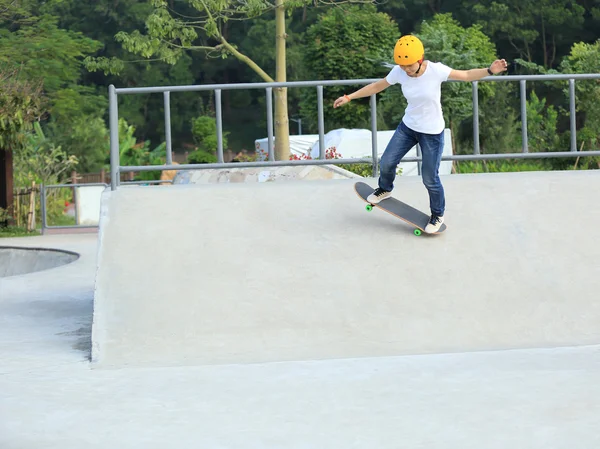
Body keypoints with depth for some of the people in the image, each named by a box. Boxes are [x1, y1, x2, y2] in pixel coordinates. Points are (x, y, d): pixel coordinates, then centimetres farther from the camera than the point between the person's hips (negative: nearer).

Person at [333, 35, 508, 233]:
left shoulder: (436, 70, -25)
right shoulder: (399, 72, -15)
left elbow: (467, 75, -15)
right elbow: (376, 86, 0)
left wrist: (489, 71, -31)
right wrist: (349, 97, 0)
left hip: (432, 132, -4)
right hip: (408, 127, 4)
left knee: (430, 179, 2)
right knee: (386, 163, 9)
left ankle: (438, 215, 29)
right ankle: (385, 189, 44)